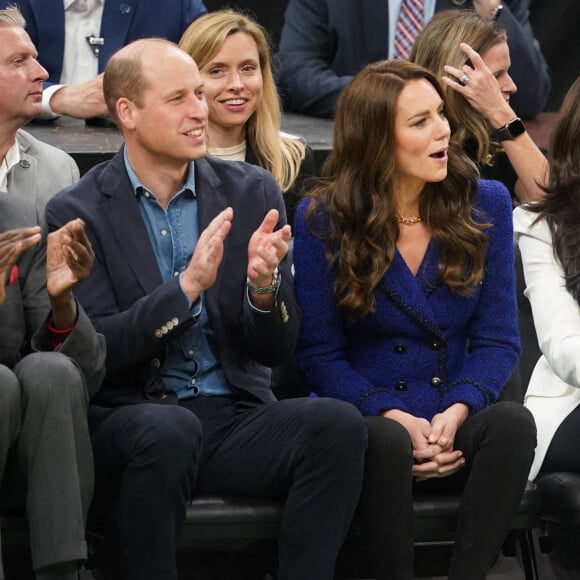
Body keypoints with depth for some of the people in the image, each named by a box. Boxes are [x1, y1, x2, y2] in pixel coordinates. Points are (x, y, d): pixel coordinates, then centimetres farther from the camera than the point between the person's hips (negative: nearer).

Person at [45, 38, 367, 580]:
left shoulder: (251, 193, 8)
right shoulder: (78, 213, -1)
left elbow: (276, 348, 7)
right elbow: (93, 352, -10)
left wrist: (263, 287, -16)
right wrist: (187, 286, -21)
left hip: (233, 414, 3)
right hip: (127, 414, -3)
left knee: (337, 423, -25)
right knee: (169, 428, -37)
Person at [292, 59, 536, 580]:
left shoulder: (485, 204, 5)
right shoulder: (323, 220, 0)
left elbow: (497, 337, 4)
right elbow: (319, 354, -1)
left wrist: (458, 410, -16)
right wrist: (393, 416, -18)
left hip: (457, 424, 2)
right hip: (368, 417, -2)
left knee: (512, 421, -32)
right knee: (386, 440, -37)